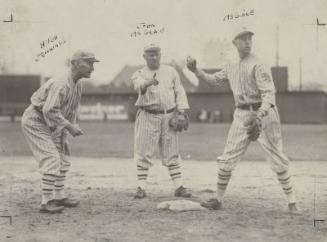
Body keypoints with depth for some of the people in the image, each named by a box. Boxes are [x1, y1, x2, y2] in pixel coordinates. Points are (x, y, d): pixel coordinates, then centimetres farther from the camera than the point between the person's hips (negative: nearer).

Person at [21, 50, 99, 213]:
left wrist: (64, 138, 8)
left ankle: (59, 196, 23)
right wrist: (70, 127, -33)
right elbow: (49, 110, -38)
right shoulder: (61, 84, -28)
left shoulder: (78, 85, 3)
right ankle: (46, 203, -12)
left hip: (48, 126, 10)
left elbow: (71, 112, 10)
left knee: (63, 158, 13)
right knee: (52, 160, -16)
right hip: (34, 121, -10)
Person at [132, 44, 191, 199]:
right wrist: (149, 82, -44)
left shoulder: (170, 71, 12)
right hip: (148, 116, -2)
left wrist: (181, 111, -1)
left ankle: (178, 187, 9)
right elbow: (139, 85, -22)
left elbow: (179, 92, 11)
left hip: (169, 116, 2)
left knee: (171, 152, 5)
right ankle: (141, 188, 2)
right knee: (144, 152, -3)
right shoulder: (139, 74, 2)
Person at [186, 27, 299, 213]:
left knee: (278, 159, -1)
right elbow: (214, 79, 23)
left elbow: (269, 93, -19)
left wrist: (259, 116, -34)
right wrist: (196, 70, 7)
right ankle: (219, 199, 14)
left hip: (264, 113, -6)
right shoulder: (231, 67, 12)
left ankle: (292, 202, 7)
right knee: (227, 158, 4)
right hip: (242, 115, 6)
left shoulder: (258, 65, -10)